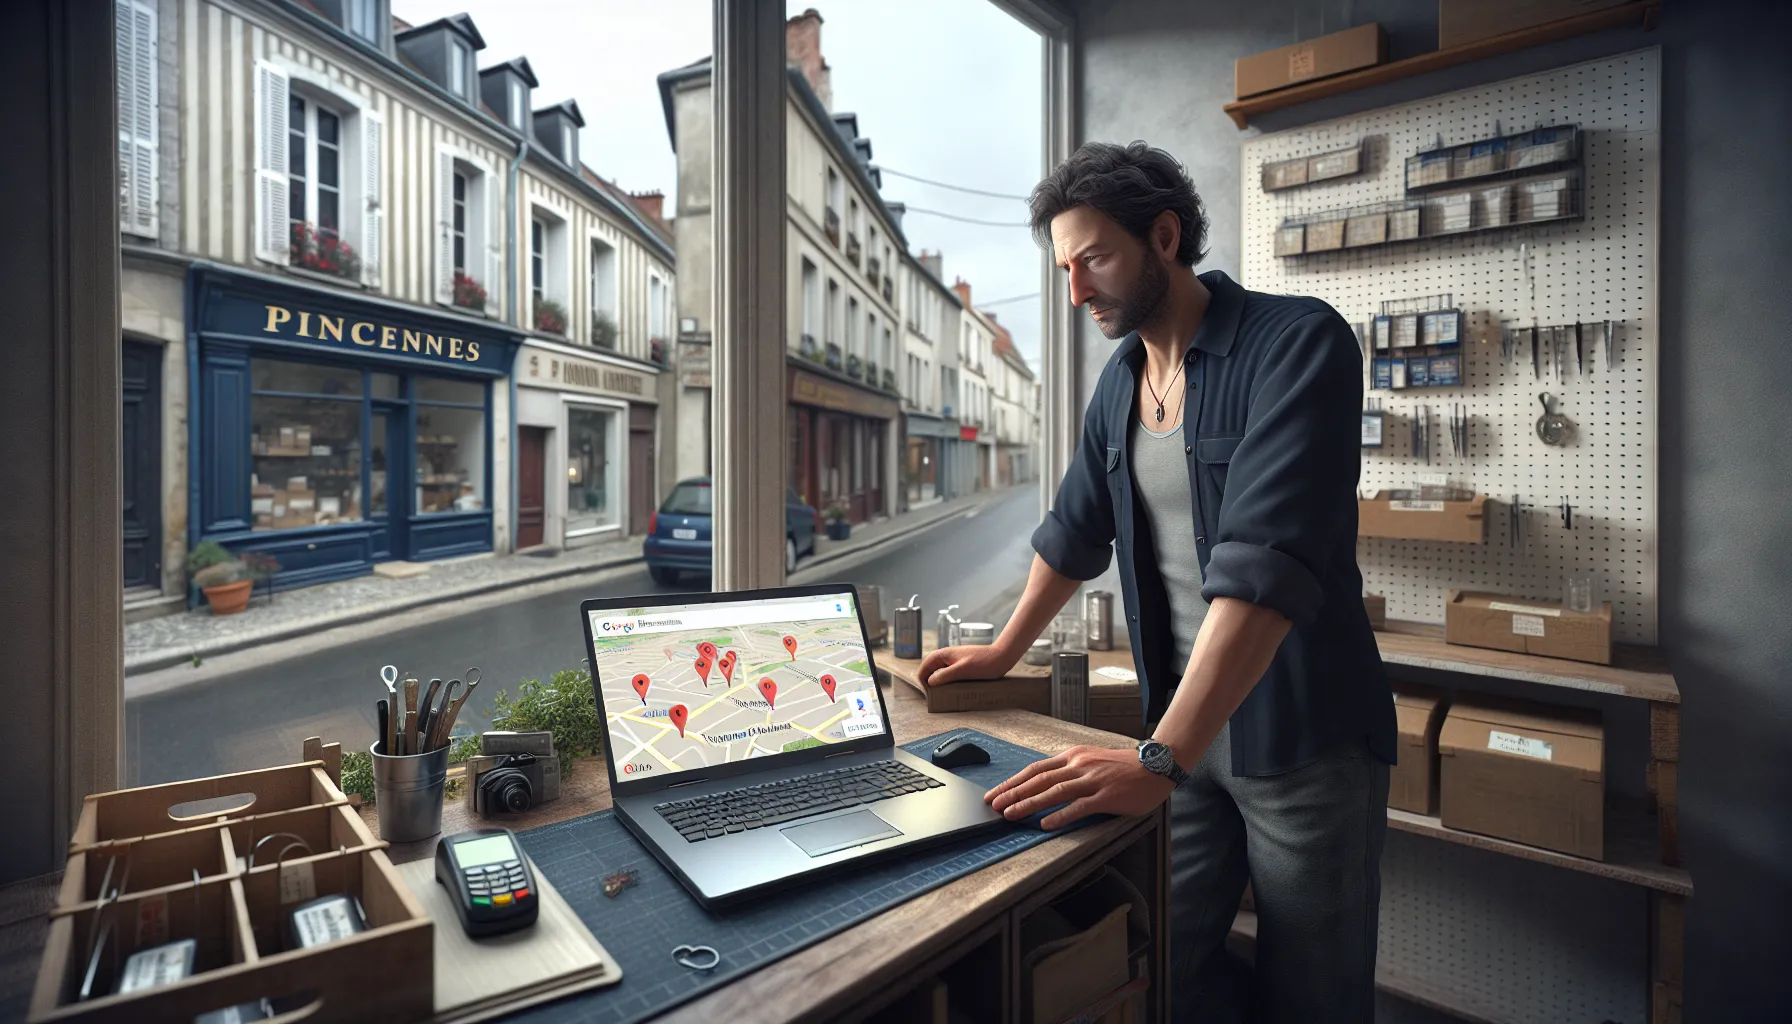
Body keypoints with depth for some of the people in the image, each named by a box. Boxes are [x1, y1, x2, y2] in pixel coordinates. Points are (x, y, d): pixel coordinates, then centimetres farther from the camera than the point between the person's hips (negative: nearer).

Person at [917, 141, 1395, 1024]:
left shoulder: (1297, 346, -15)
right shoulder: (1121, 379, 7)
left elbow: (1266, 562, -27)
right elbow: (1076, 531, 17)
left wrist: (1157, 762, -31)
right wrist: (1003, 654, 23)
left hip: (1306, 739, -5)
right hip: (1182, 727, 5)